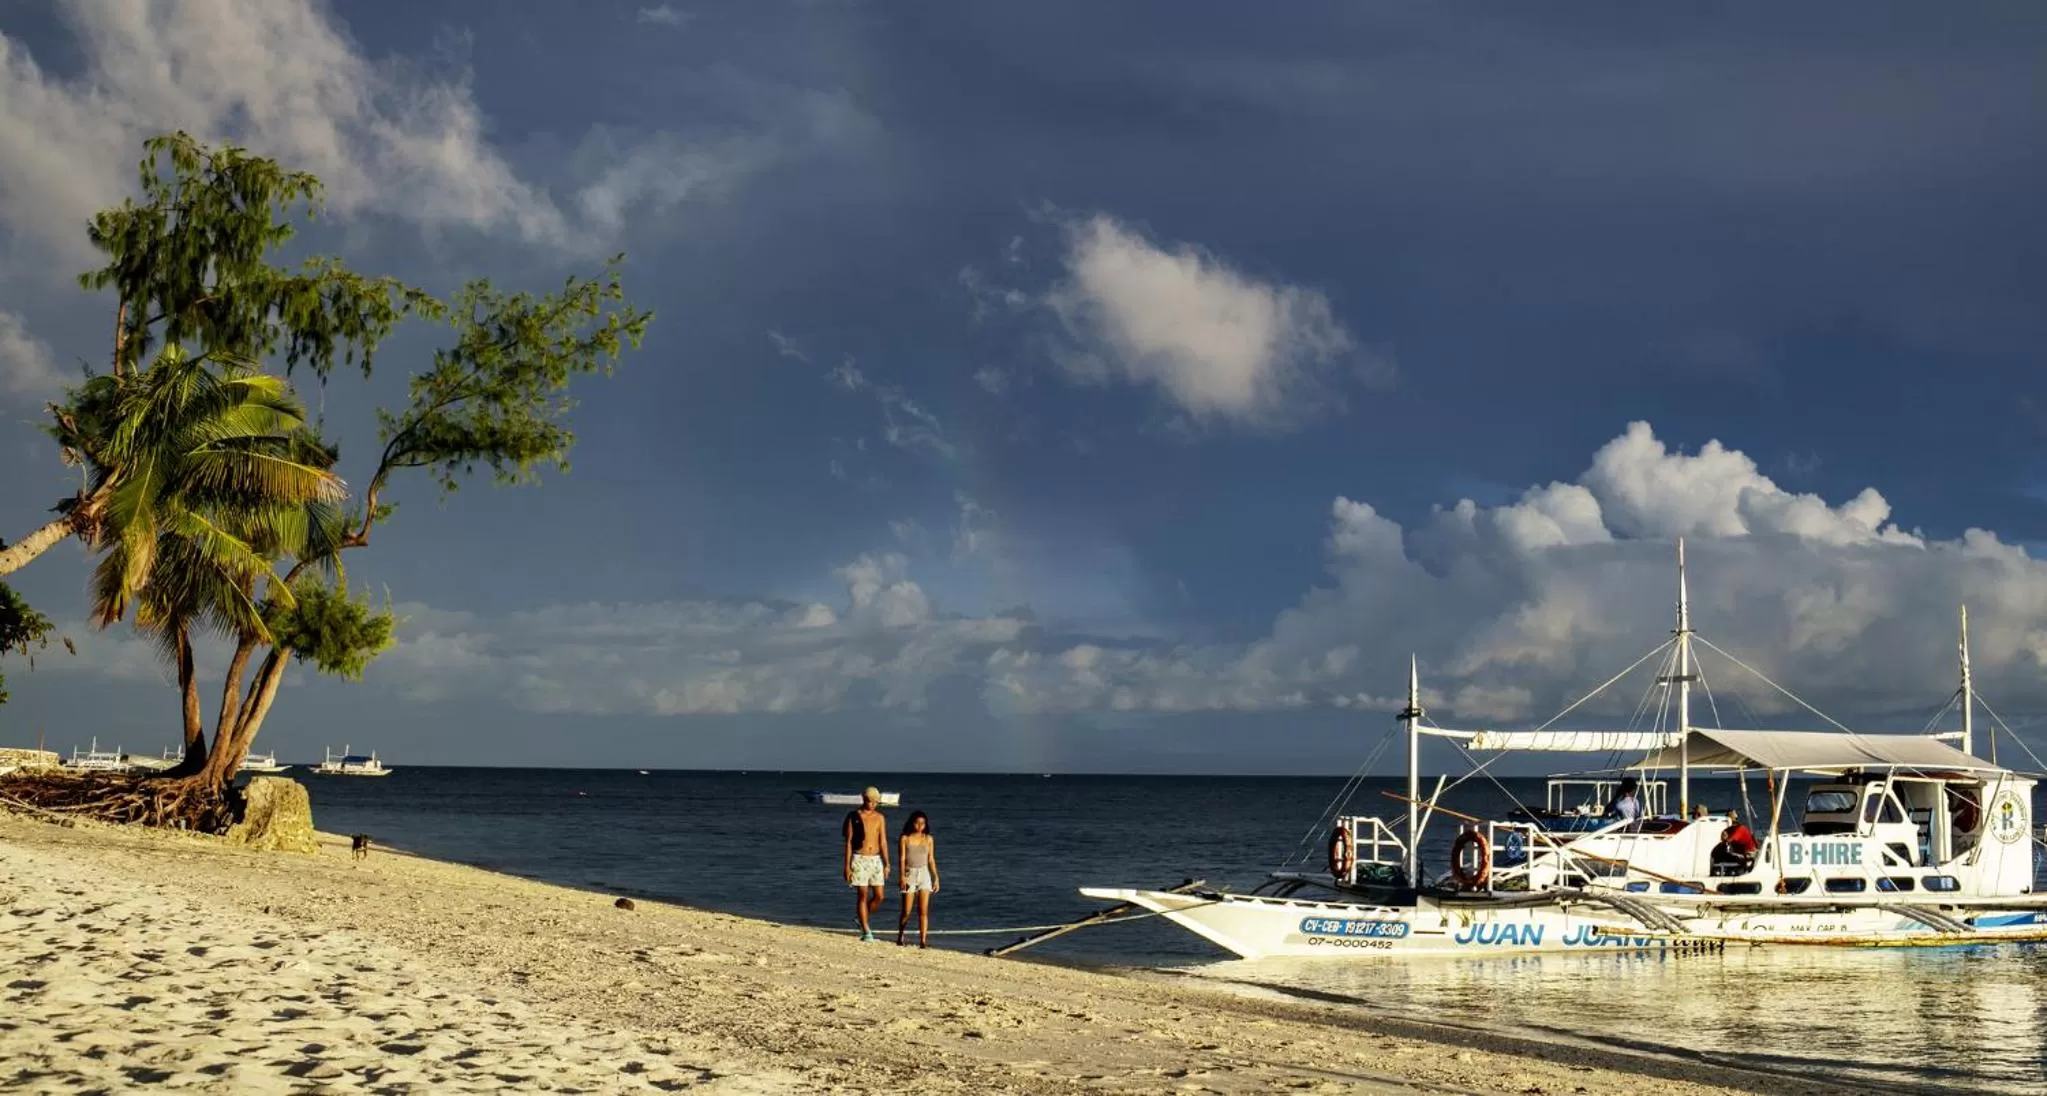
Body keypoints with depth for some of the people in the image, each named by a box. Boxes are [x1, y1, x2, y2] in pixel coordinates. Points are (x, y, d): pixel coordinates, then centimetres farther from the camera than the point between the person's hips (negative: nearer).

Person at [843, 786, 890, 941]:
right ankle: (866, 931, 2)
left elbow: (883, 842, 7)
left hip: (876, 859, 3)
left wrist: (886, 864, 1)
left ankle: (863, 920, 24)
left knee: (879, 896, -1)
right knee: (862, 895, -4)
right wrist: (847, 866, -5)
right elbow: (848, 842, -1)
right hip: (859, 859, -3)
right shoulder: (853, 816, -1)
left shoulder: (880, 818, 8)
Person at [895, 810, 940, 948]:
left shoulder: (928, 839, 7)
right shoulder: (905, 838, 0)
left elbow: (931, 860, 9)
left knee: (923, 910, -6)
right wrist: (902, 877, -14)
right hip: (909, 874, -2)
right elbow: (901, 859, -4)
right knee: (906, 911, 1)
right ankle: (900, 938, 21)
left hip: (924, 874, 2)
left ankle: (923, 941, -7)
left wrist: (936, 878, 6)